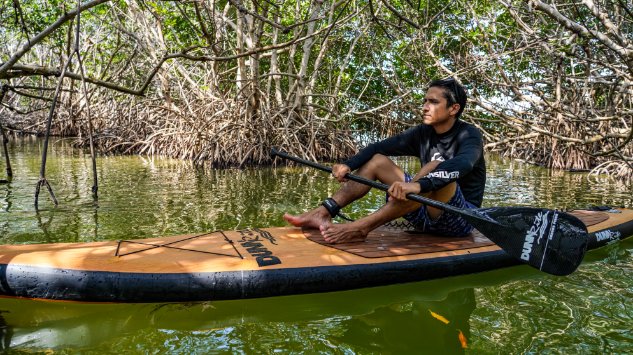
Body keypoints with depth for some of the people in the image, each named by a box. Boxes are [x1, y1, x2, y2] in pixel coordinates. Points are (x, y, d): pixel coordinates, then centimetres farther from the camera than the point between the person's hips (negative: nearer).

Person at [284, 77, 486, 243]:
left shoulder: (469, 135, -12)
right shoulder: (423, 133, 5)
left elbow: (462, 164, -35)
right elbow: (378, 147, -1)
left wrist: (418, 185, -51)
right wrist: (348, 165, -19)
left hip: (461, 219, -6)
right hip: (426, 217, 6)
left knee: (436, 168, -34)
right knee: (378, 160, -1)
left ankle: (360, 228, -41)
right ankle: (323, 213, -18)